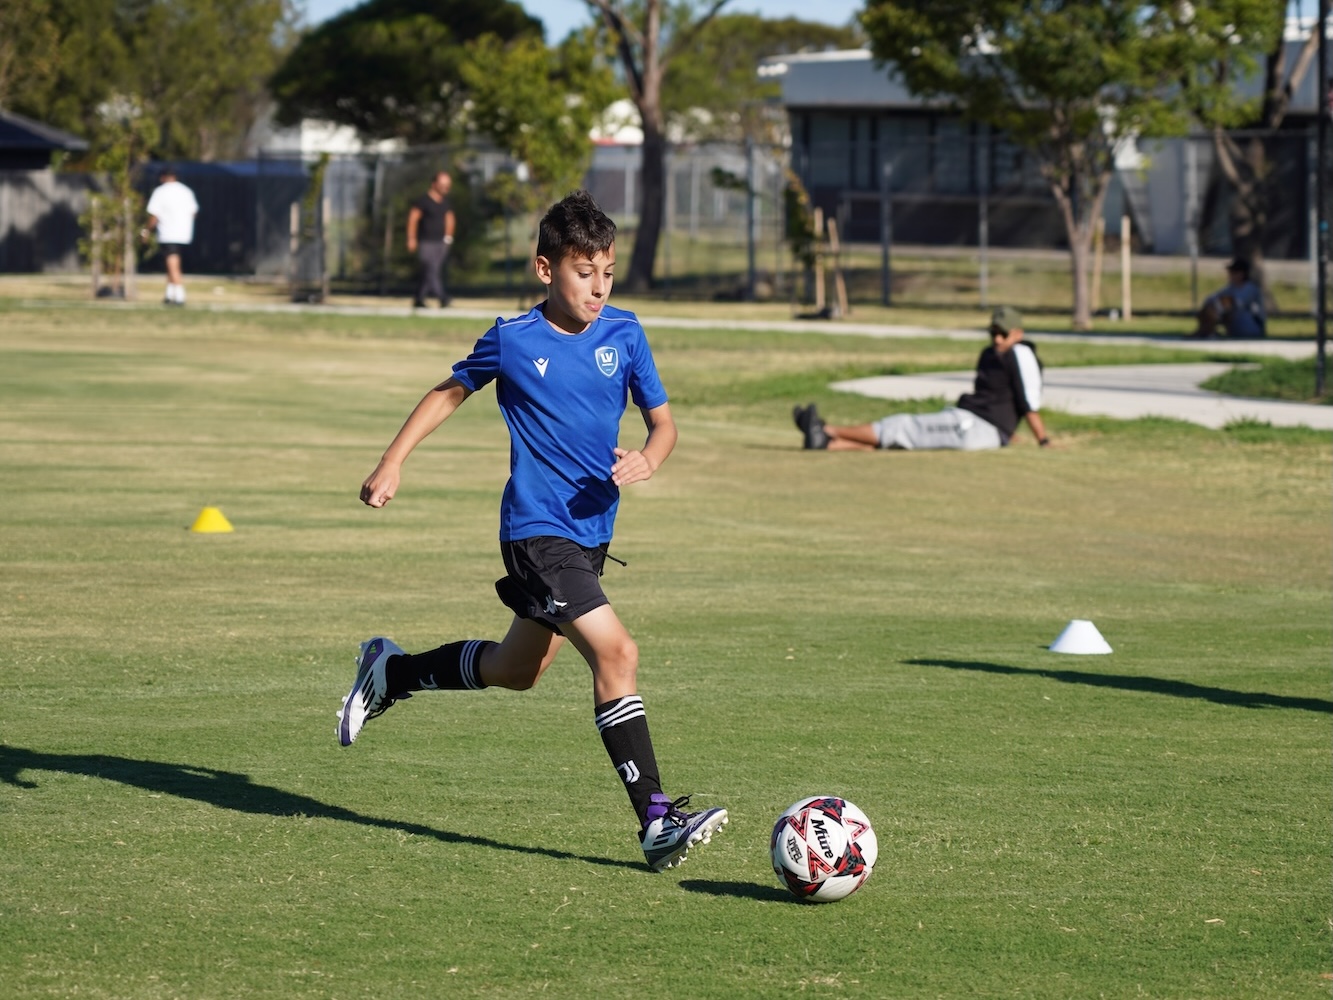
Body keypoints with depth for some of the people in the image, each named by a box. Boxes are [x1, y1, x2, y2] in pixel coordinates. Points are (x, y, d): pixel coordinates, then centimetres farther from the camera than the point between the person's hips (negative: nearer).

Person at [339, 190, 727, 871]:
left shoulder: (624, 335, 1)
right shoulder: (512, 341, -8)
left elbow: (662, 422, 6)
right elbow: (451, 392, 9)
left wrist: (647, 459, -16)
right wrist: (393, 462, 5)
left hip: (591, 530, 7)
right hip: (536, 530, -6)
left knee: (517, 669, 22)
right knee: (615, 653, -22)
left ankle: (389, 674, 46)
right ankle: (657, 822, -24)